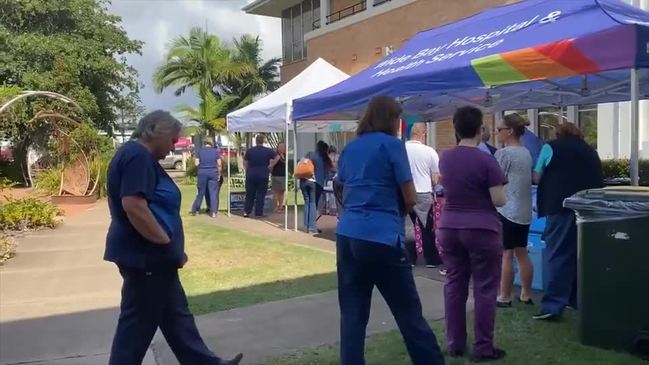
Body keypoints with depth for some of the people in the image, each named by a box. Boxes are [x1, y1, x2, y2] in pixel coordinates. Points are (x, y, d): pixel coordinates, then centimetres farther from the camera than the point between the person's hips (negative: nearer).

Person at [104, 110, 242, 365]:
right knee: (137, 325, 1)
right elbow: (134, 205, -30)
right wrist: (166, 242, -19)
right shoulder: (138, 156, -18)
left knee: (176, 316, 17)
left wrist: (169, 246, 18)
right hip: (145, 257, -11)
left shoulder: (141, 156, 16)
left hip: (150, 256, 11)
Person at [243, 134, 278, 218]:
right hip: (263, 175, -2)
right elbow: (277, 157, 2)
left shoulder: (249, 151, 2)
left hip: (251, 175, 2)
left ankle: (246, 211, 8)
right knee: (261, 194, 4)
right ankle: (258, 213, 4)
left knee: (249, 194, 11)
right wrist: (270, 166, 5)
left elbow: (245, 162, 6)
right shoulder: (268, 151, -2)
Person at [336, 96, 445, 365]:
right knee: (408, 311, 5)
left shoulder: (350, 148, 14)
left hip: (347, 235, 6)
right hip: (381, 237, -6)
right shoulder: (392, 144, -3)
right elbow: (410, 198, -2)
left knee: (352, 313, 9)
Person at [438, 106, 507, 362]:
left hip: (449, 229, 5)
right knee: (485, 289, 4)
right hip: (482, 230, -5)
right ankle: (483, 348, 9)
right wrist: (490, 190, 6)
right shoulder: (486, 160, -12)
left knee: (454, 285, 11)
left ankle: (454, 344, 18)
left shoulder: (445, 158, 6)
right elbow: (499, 200, -13)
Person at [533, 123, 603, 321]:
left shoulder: (551, 147, 5)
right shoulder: (590, 151, 17)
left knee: (559, 255, -6)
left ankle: (553, 305, -9)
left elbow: (537, 177, 9)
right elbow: (598, 180, 20)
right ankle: (578, 300, 19)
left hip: (561, 206, -5)